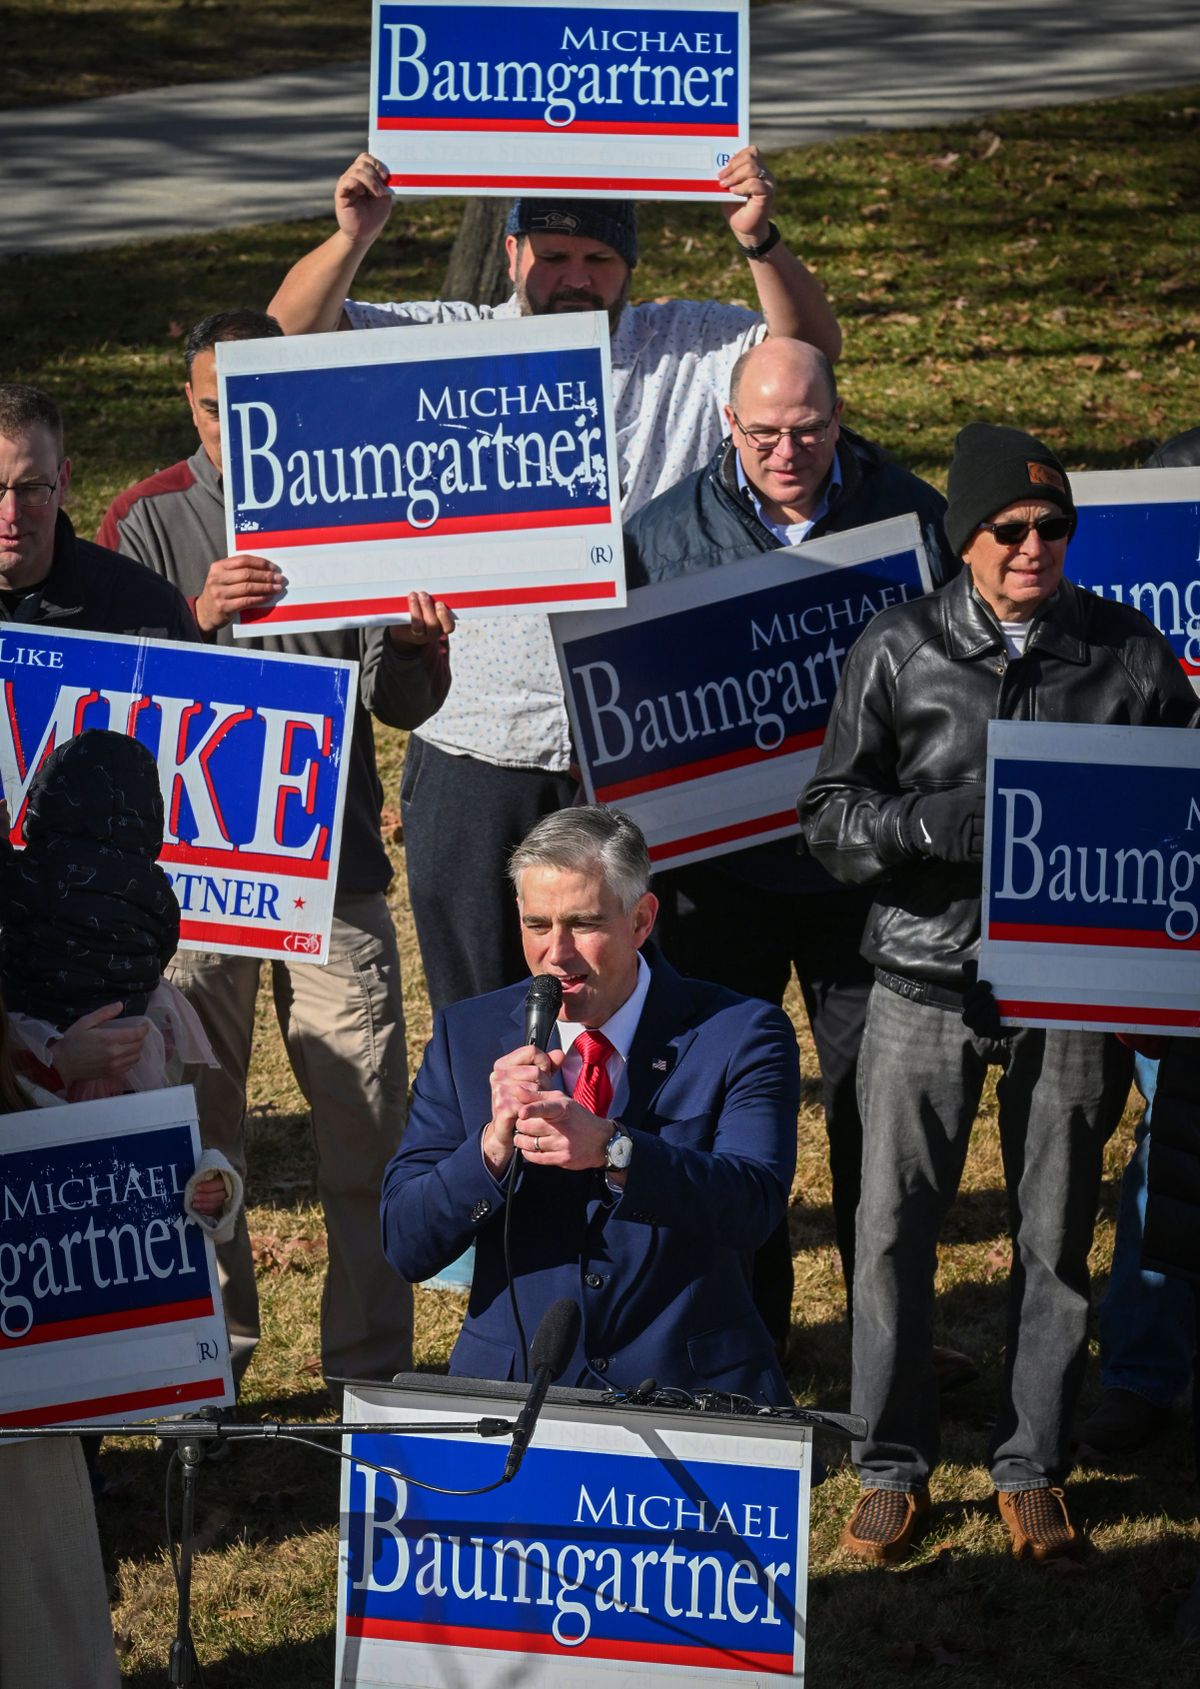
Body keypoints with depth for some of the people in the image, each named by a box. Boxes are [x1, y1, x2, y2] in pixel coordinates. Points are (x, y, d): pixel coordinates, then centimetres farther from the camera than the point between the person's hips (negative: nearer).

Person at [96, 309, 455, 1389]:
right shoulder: (149, 521, 2)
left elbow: (401, 705, 4)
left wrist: (412, 646, -19)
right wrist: (199, 620, -25)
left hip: (335, 865, 0)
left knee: (368, 1139, -1)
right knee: (195, 1138, 6)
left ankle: (373, 1374, 8)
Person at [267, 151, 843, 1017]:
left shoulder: (689, 348, 6)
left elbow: (811, 347, -7)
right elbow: (298, 331, -1)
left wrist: (760, 241, -25)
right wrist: (352, 238, -21)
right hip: (477, 751, 1)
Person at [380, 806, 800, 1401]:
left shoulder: (741, 1036, 1)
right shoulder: (466, 1037, 8)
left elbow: (753, 1208, -15)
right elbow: (406, 1246, 2)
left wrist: (610, 1150, -29)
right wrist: (495, 1143, -16)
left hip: (691, 1395, -1)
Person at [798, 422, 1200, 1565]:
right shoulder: (899, 652, 1)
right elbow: (830, 818, 1)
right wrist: (951, 821, -16)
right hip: (927, 979, -1)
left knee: (1056, 1237, 7)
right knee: (894, 1227, 2)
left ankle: (1032, 1468, 21)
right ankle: (893, 1465, 16)